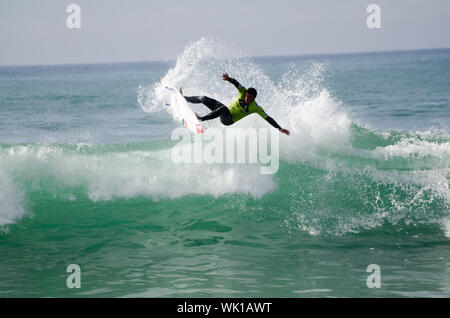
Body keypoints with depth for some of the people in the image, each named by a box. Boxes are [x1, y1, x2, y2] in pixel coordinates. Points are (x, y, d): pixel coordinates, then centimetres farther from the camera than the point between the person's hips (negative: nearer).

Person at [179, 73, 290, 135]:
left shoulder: (256, 108, -22)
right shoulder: (243, 92, -13)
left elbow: (268, 118, -24)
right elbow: (236, 83, -27)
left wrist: (280, 129, -32)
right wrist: (229, 79, -48)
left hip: (229, 120, -5)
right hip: (223, 112, 5)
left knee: (224, 108, -40)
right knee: (204, 99, 4)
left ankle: (201, 119, -41)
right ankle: (184, 99, 26)